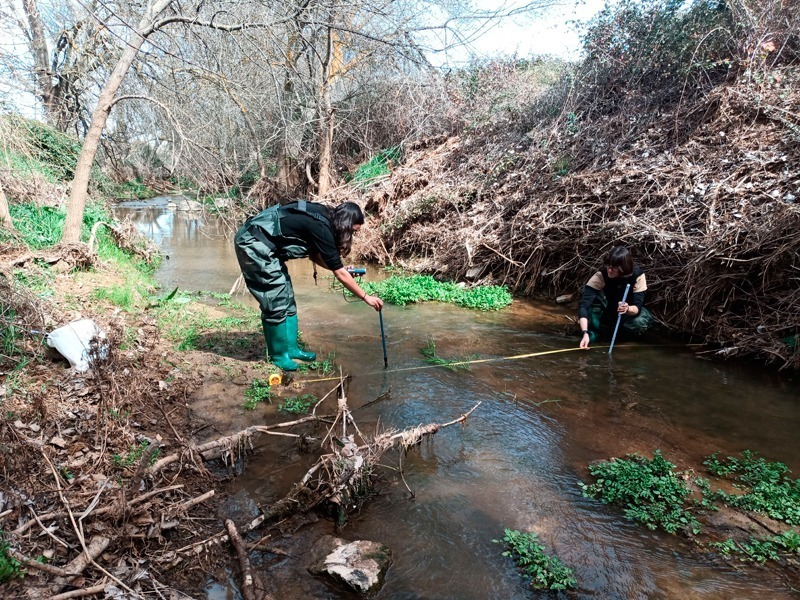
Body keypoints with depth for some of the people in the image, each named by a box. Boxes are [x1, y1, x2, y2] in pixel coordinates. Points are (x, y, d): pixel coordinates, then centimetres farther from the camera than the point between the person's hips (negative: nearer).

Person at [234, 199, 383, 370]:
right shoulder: (321, 228, -20)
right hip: (253, 244, -10)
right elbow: (340, 274, -16)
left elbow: (314, 253, 18)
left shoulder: (321, 217, 5)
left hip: (262, 243, 10)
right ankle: (279, 355, 8)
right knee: (277, 303, -6)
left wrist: (339, 267, 10)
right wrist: (366, 297, -8)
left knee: (286, 298, 11)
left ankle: (291, 348, 20)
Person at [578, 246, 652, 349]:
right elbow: (583, 304, -40)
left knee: (640, 322, -33)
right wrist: (585, 333, -52)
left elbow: (638, 306, -30)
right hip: (606, 311, -1)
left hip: (630, 311, 1)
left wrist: (627, 309, -54)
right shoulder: (600, 276, -30)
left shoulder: (638, 275, -26)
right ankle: (594, 329, -11)